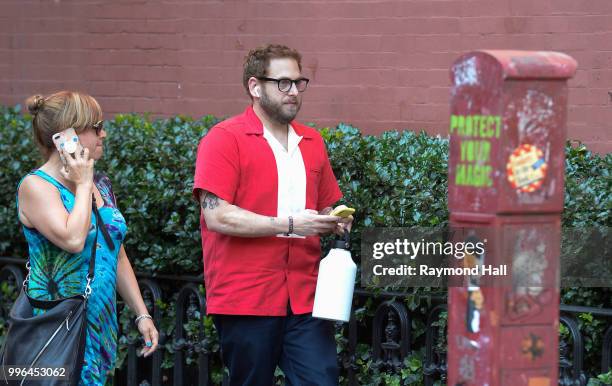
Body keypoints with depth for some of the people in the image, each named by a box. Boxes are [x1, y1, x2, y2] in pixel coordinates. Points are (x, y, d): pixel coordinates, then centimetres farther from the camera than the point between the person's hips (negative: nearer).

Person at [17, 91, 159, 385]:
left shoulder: (100, 184, 14)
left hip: (102, 325, 7)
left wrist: (142, 315, 15)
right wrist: (82, 185, -12)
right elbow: (73, 240, -25)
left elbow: (118, 256, 20)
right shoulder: (36, 186, -9)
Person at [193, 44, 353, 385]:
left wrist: (335, 221, 3)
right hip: (246, 301, -4)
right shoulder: (224, 139, -4)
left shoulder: (312, 142, 15)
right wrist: (289, 224, -16)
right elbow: (217, 215, -14)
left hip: (306, 300, 5)